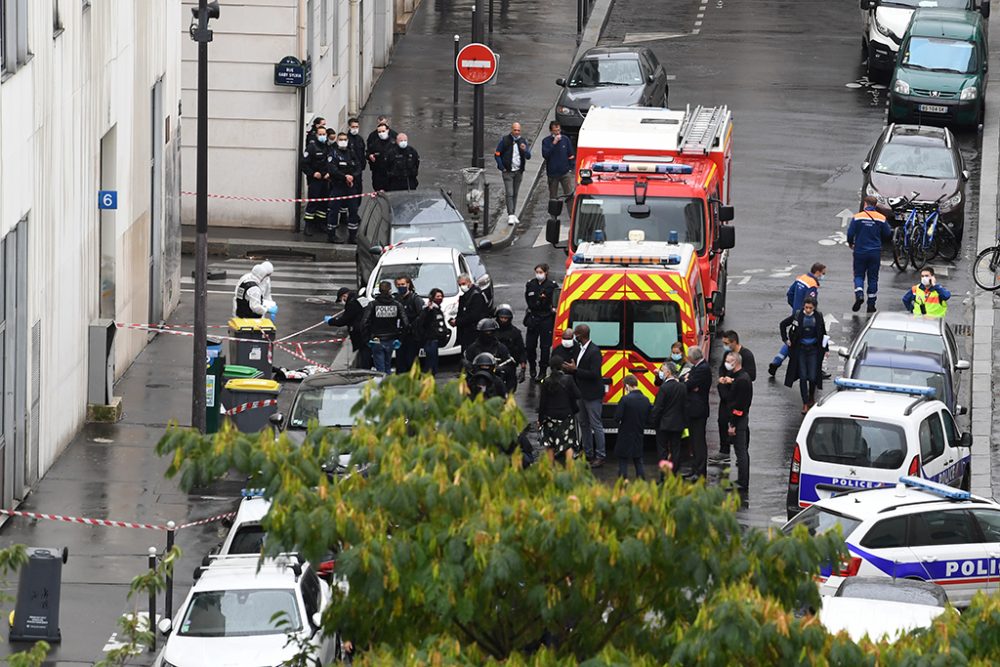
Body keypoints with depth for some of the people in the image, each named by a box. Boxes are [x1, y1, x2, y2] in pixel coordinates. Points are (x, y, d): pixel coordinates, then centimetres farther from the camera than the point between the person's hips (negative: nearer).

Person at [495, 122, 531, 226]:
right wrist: (502, 167, -7)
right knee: (509, 193, -12)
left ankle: (512, 214, 21)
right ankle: (510, 215, -15)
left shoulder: (523, 142, 7)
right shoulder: (505, 140, -3)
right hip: (508, 172, -4)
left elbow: (528, 157, 2)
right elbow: (497, 154, 0)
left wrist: (525, 150, -20)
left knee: (515, 194, 11)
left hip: (519, 171, 4)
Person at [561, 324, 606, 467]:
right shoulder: (581, 349, 9)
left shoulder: (594, 351, -19)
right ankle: (588, 454, 27)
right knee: (584, 424, 17)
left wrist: (575, 369, -23)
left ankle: (600, 456, 4)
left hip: (593, 395, -10)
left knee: (596, 425, -3)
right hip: (583, 394, 10)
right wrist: (570, 369, -3)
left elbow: (594, 374, -24)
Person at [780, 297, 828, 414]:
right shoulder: (797, 315, -6)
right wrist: (786, 339, 3)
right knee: (803, 377, -4)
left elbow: (823, 333, 11)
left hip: (813, 349, 1)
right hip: (800, 349, -1)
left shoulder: (818, 316, -2)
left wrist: (825, 348, 9)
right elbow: (783, 324, 7)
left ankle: (811, 398, 26)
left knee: (812, 377, -1)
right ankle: (805, 404, 1)